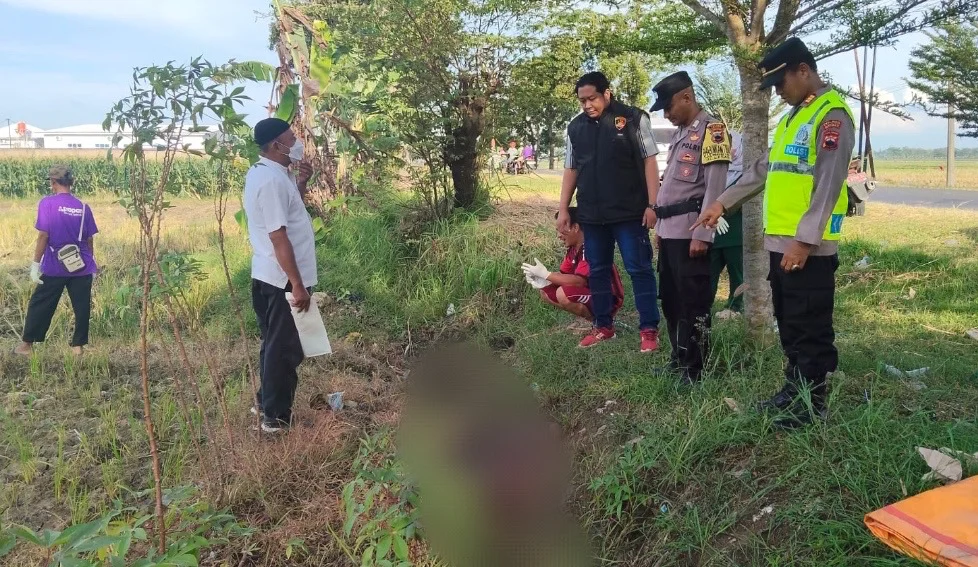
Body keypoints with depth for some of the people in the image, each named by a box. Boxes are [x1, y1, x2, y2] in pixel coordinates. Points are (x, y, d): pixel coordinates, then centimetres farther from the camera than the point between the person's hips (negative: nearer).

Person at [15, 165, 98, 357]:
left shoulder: (47, 203, -9)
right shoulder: (83, 207, 2)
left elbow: (43, 235, -13)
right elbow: (89, 240, 5)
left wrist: (36, 264, -6)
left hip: (54, 268, -2)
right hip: (82, 267, 3)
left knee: (39, 305, 12)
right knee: (82, 307, 9)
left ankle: (28, 344, 20)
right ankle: (78, 345, 13)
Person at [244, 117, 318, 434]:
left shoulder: (265, 173, 10)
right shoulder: (272, 180, -21)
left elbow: (287, 210, 23)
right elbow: (278, 237, -24)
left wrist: (301, 182, 7)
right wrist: (297, 285, -23)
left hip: (271, 277, 10)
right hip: (282, 279, -10)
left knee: (277, 344, 20)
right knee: (285, 349, 1)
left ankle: (266, 403, 33)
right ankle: (277, 418, 13)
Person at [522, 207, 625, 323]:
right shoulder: (573, 248, 4)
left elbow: (580, 281, -33)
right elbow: (563, 274, 6)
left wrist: (545, 274, -30)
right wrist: (543, 280, -15)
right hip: (591, 292, 9)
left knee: (564, 294, -31)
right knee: (545, 292, 3)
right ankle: (589, 315, 6)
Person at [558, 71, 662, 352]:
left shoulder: (633, 119, -4)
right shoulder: (575, 127, 9)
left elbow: (649, 162, -4)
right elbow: (570, 170, 14)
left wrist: (652, 204, -11)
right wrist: (563, 209, 9)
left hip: (629, 212, -4)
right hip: (591, 214, 5)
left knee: (639, 269, 0)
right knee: (597, 271, 11)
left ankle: (649, 329, 7)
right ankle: (603, 326, 23)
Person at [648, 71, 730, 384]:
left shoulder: (712, 130, -8)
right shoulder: (679, 133, 20)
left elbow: (715, 189, -15)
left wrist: (702, 235, -18)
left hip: (690, 232, -9)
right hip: (670, 231, 9)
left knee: (694, 302, -2)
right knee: (670, 299, 14)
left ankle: (696, 368, 8)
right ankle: (679, 358, 27)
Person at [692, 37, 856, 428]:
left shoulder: (831, 114, -11)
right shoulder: (793, 116, 19)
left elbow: (828, 184, -18)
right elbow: (765, 170, 24)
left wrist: (804, 240, -22)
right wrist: (722, 204, 20)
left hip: (808, 247, -9)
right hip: (779, 243, 9)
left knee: (811, 330, 1)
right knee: (788, 324, 17)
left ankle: (813, 402, 12)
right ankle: (794, 390, 29)